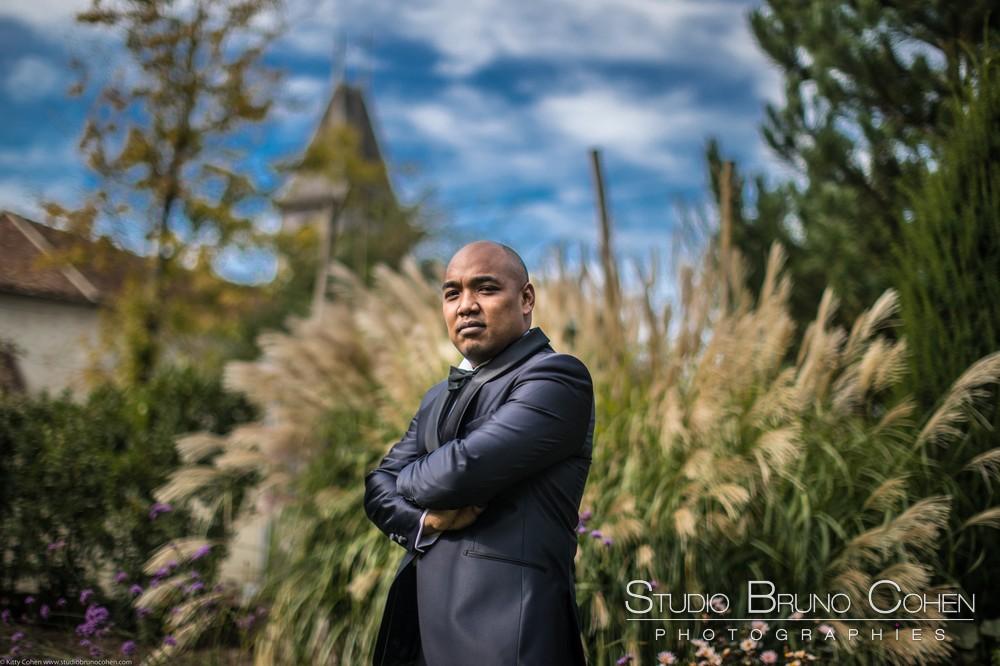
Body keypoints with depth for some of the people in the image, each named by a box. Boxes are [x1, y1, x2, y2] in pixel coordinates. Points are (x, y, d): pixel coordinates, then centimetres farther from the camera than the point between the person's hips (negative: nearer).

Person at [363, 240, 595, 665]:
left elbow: (466, 470, -21)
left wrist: (411, 479, 1)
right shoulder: (439, 398, 18)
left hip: (502, 624, -7)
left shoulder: (557, 377, -10)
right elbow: (379, 488, 11)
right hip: (421, 621, 8)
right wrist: (424, 517, -11)